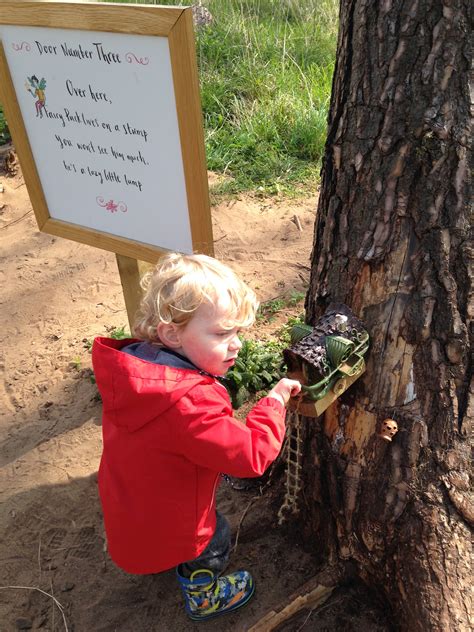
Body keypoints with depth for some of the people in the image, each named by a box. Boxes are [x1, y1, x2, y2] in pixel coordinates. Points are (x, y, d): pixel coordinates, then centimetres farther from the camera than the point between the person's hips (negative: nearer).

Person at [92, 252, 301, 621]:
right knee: (215, 540, 23)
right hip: (166, 530, -7)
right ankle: (203, 598, 51)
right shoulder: (189, 404, -43)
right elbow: (252, 456, -34)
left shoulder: (130, 365, -16)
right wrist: (275, 401, -23)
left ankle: (164, 562, 67)